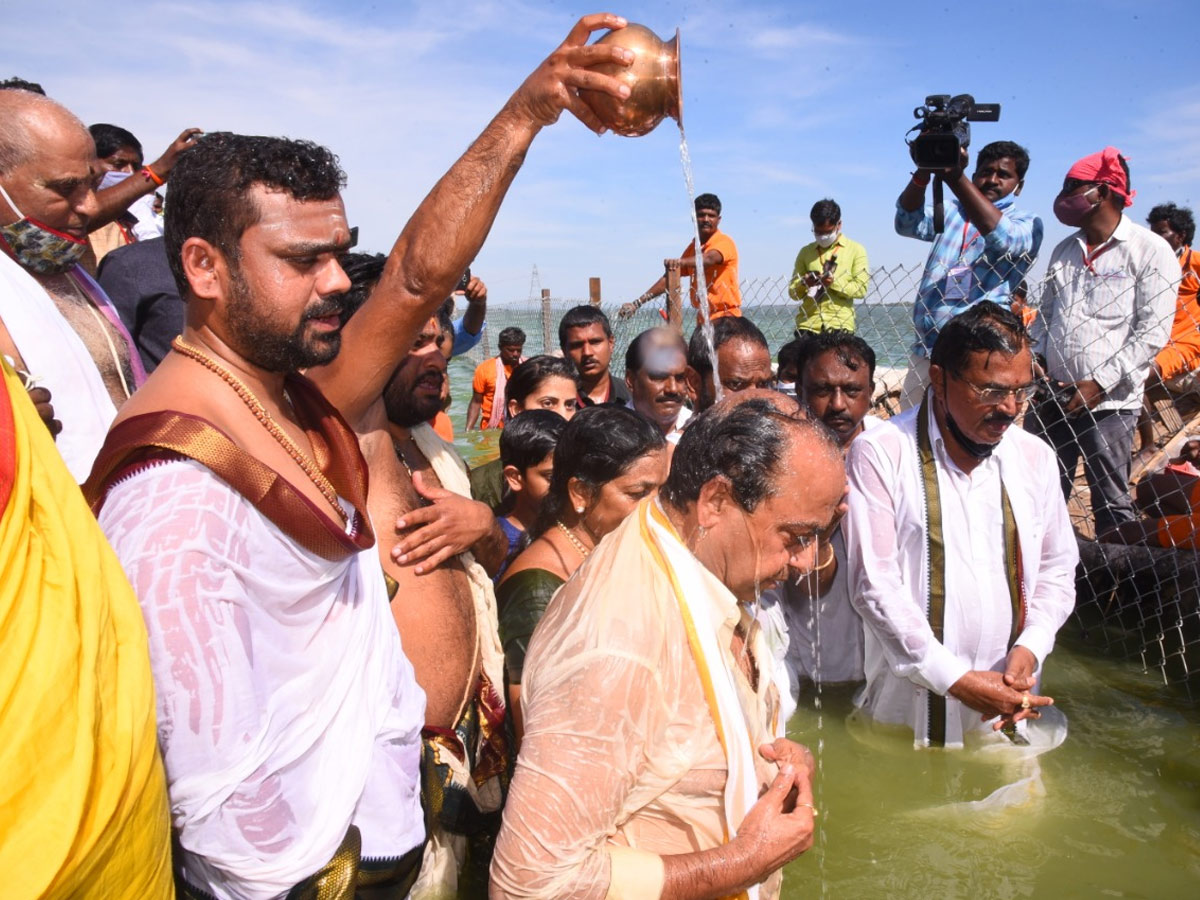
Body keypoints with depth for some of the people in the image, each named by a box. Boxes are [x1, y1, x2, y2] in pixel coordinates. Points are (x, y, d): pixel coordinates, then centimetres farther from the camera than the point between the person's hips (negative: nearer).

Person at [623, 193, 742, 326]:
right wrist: (638, 303, 7)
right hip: (702, 319, 6)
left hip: (726, 318, -6)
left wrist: (680, 262, -48)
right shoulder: (693, 247, 15)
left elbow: (709, 259, -28)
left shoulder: (725, 242, -6)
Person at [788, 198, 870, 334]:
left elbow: (861, 289, -1)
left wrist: (834, 282, -17)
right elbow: (793, 292, 11)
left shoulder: (855, 250, 8)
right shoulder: (805, 252, 14)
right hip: (807, 324, 2)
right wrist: (803, 284, -11)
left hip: (840, 325, -2)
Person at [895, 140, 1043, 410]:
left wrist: (955, 176, -23)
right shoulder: (952, 212, 18)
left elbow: (1001, 237, -17)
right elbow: (908, 222, 1)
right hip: (924, 350, 4)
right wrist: (923, 171, -16)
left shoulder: (1027, 224, 6)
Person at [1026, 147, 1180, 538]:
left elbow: (1153, 331, -10)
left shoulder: (1150, 250, -3)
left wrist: (1101, 382, -15)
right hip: (1052, 397, 6)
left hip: (1108, 402, -5)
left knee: (1111, 504, 0)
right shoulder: (1065, 251, 16)